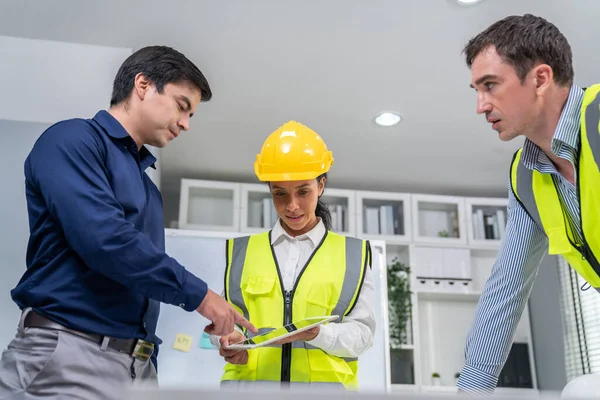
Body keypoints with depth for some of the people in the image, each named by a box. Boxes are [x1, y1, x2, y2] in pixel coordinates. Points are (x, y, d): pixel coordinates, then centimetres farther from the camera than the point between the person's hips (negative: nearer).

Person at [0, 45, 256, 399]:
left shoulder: (147, 186, 19)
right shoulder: (73, 139, -6)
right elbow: (103, 239, -20)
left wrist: (148, 363, 11)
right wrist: (196, 293, -14)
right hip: (67, 354, -7)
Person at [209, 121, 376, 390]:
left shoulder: (353, 254, 13)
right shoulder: (241, 251, 16)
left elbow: (362, 332, 7)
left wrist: (317, 333, -11)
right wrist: (230, 342, -6)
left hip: (326, 380, 0)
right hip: (248, 380, 1)